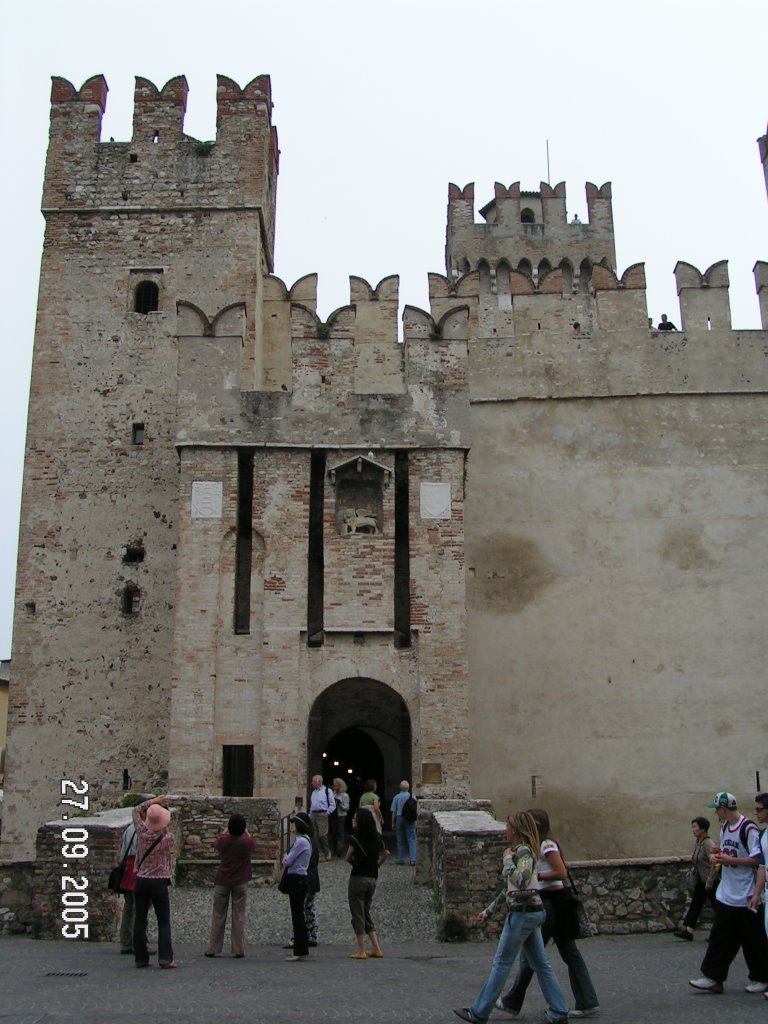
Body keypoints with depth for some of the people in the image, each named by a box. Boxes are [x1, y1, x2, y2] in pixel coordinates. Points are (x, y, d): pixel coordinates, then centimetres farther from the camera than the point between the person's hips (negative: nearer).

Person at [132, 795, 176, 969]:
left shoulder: (142, 832, -4)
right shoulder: (167, 837, -12)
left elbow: (136, 811, 12)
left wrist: (152, 801, 11)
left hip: (141, 881, 3)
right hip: (159, 882, -3)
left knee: (139, 921, 9)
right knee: (164, 922, 3)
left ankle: (141, 958, 10)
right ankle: (165, 959, -5)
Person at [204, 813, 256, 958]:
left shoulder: (223, 841, -11)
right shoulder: (247, 842, -12)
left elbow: (215, 842, 13)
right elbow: (253, 844, 12)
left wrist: (226, 830, 21)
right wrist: (245, 831, 18)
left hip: (222, 882, 1)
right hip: (240, 882, -1)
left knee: (218, 916, 9)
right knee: (239, 917, 4)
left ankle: (213, 949, 12)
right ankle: (238, 950, 3)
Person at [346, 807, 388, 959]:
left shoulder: (355, 838, -14)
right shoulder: (376, 838, 5)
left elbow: (348, 857, -7)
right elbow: (386, 853, 15)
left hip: (358, 878, -6)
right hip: (372, 879, 6)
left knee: (358, 915, 3)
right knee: (366, 913, 17)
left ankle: (361, 951, 5)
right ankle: (376, 949, 14)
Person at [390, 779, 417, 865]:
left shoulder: (397, 797, 0)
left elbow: (394, 812, 1)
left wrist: (393, 823, 8)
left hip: (399, 818, 1)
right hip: (410, 819, -1)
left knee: (400, 841, 10)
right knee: (412, 840, -1)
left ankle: (401, 860, 14)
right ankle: (412, 859, -12)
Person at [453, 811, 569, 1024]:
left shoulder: (524, 852, -16)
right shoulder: (521, 851, 14)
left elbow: (520, 880, -33)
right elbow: (510, 888, 21)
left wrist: (507, 859, -20)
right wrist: (489, 910, 24)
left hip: (522, 914, -10)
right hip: (532, 912, 10)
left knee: (501, 964, 0)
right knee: (540, 964, 12)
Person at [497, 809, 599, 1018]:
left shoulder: (547, 845, -15)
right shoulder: (540, 846, 15)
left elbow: (561, 873, -21)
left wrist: (536, 876, -17)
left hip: (551, 902, -10)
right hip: (553, 901, 10)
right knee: (570, 954, 9)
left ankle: (512, 1002, 10)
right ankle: (588, 1003, 10)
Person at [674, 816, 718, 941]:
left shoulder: (708, 843, -22)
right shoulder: (696, 841, 4)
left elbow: (714, 864, -26)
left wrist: (709, 882, -23)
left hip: (711, 880, -9)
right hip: (700, 879, 9)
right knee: (695, 904, 5)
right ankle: (688, 930, 4)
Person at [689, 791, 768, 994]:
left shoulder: (748, 828, -16)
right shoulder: (724, 827, 11)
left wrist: (729, 860, -20)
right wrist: (719, 854, 1)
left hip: (745, 897, -8)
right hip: (725, 896, 8)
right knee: (720, 938, 7)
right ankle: (713, 978, 10)